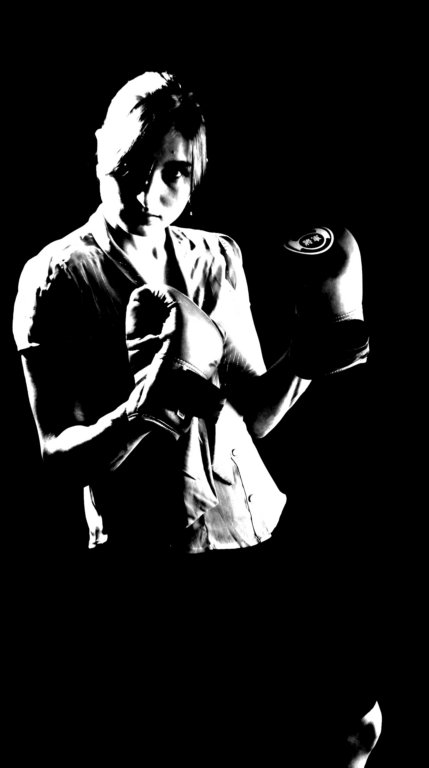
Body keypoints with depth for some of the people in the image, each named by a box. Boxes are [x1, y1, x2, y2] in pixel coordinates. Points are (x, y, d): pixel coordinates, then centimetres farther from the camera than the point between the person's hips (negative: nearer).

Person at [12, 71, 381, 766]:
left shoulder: (217, 258, 8)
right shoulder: (57, 277, -5)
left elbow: (255, 414, 5)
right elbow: (61, 460, -9)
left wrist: (304, 358, -15)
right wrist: (145, 408, -27)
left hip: (260, 529, 4)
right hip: (148, 552, -4)